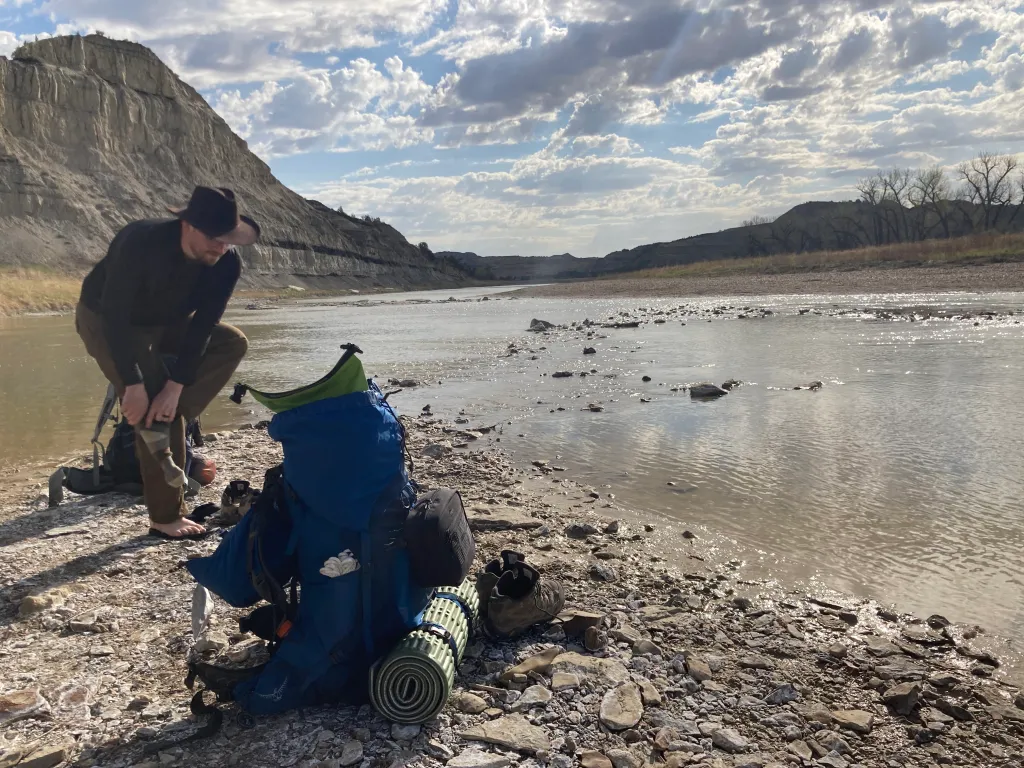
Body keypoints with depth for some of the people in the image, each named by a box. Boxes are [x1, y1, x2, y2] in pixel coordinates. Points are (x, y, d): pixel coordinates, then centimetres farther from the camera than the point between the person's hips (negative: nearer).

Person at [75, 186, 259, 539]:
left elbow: (202, 326, -21)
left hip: (164, 323, 6)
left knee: (233, 342, -12)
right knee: (149, 405, -18)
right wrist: (133, 384, -35)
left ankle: (163, 425, -12)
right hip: (104, 320, -5)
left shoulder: (227, 263, -22)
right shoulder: (141, 241, -35)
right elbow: (115, 316, -33)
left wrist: (176, 387, -28)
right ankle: (165, 518, -7)